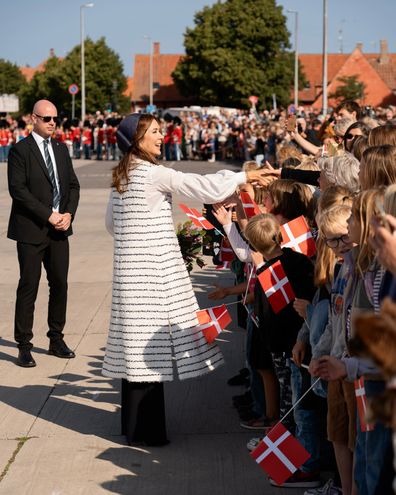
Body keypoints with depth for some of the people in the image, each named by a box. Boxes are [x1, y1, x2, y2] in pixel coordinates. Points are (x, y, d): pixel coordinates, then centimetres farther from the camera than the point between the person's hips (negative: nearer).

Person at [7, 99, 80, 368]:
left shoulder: (61, 149, 13)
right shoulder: (20, 150, -7)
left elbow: (73, 184, 13)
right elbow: (18, 189, -14)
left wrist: (68, 214, -4)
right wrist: (48, 215, -16)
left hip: (59, 229, 6)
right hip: (31, 230, -6)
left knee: (60, 284, 9)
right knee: (29, 286, -2)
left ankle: (57, 340, 20)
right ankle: (24, 346, 5)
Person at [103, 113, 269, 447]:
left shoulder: (121, 175, 12)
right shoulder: (154, 173, -14)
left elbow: (111, 222, 21)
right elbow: (203, 187, -16)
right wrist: (242, 177, -5)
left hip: (131, 268, 9)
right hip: (153, 268, -9)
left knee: (138, 343, 14)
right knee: (150, 344, -3)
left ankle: (134, 422, 23)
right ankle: (145, 429, 2)